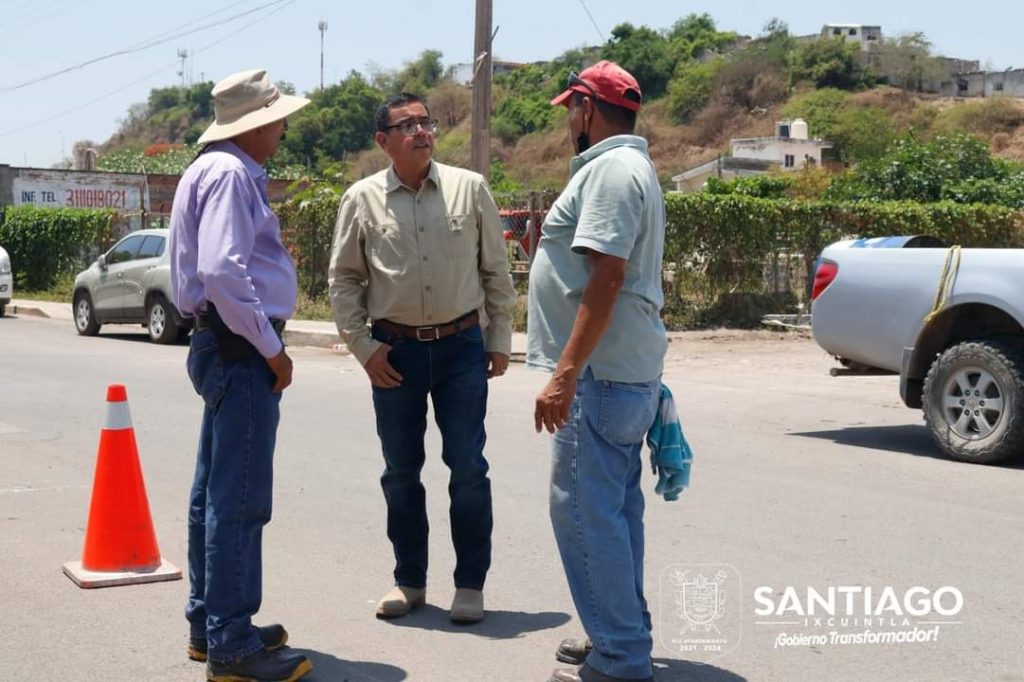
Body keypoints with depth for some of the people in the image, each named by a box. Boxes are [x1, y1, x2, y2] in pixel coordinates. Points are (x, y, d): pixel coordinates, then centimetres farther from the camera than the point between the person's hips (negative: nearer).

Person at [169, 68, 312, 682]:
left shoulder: (226, 171, 18)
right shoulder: (229, 173, -14)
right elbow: (221, 272, -24)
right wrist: (270, 349, -19)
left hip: (228, 348, 11)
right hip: (242, 350, -11)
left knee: (215, 494, 15)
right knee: (239, 500, -8)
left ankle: (210, 624, 26)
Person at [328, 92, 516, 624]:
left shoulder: (469, 189, 0)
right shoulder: (362, 199, 0)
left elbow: (496, 270, 6)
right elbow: (344, 278, 6)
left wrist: (500, 339, 5)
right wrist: (363, 347, 0)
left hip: (461, 345, -1)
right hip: (395, 350, 1)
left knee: (468, 468, 0)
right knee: (400, 470, 9)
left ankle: (470, 584, 13)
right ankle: (409, 580, 24)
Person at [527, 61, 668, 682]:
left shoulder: (610, 169, -15)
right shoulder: (632, 166, 18)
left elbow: (605, 280, -24)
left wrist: (564, 375, -25)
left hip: (601, 373, -11)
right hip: (629, 372, 11)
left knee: (585, 512, -8)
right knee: (615, 509, 16)